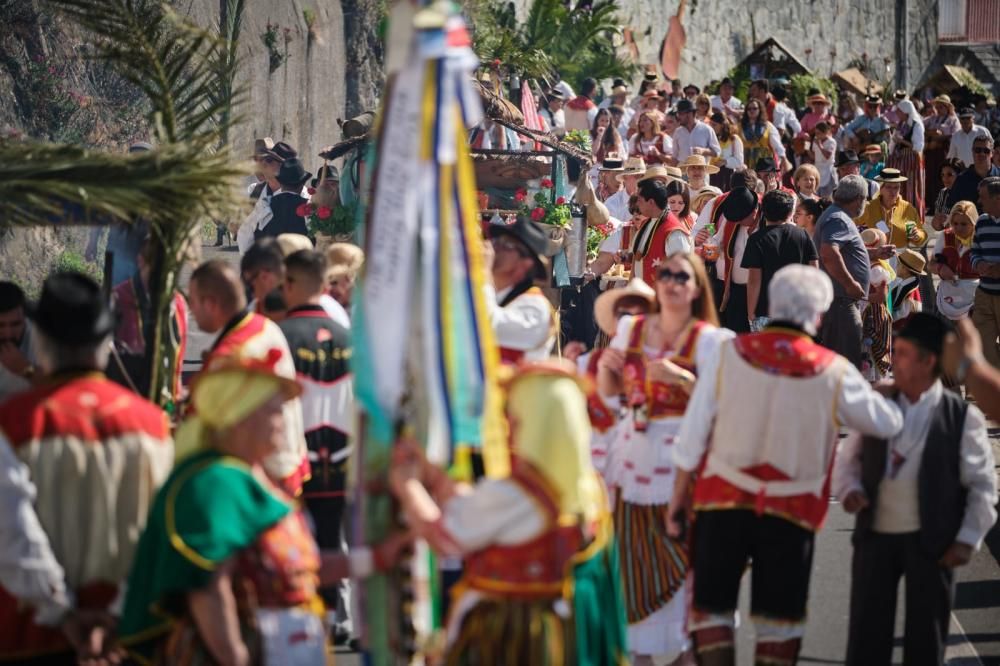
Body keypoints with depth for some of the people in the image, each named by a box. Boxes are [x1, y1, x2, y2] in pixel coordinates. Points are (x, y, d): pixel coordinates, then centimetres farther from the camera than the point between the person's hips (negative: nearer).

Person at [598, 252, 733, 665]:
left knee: (682, 557, -7)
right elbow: (608, 391, 16)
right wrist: (605, 363, -4)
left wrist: (680, 377, -24)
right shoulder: (631, 329, 9)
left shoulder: (709, 339, -6)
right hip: (633, 457, 5)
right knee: (633, 556, 6)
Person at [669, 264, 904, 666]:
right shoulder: (834, 373, -7)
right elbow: (888, 423, 5)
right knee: (779, 617, 10)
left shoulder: (729, 355, -5)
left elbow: (691, 440, -3)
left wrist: (678, 501, 7)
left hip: (723, 502, 1)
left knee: (712, 606, 11)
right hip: (791, 513, 0)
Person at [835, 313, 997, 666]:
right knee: (866, 636, 5)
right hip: (876, 536, 3)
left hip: (931, 542, -3)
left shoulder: (962, 416, -6)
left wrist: (968, 539, -9)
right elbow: (848, 458, 12)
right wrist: (850, 488, -9)